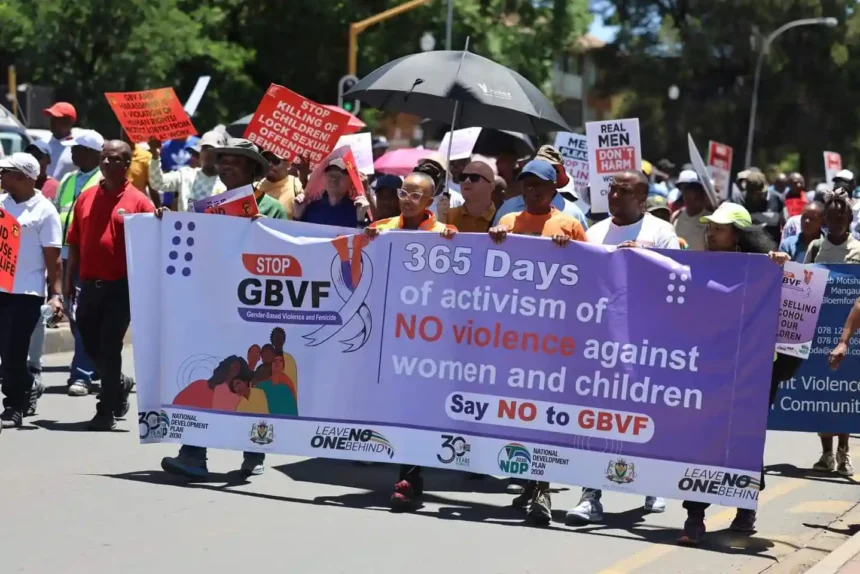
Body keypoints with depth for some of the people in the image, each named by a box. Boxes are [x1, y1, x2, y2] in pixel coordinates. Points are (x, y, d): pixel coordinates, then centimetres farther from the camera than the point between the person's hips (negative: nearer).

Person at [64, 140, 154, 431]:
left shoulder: (138, 202, -5)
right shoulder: (86, 198, 9)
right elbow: (75, 243, 12)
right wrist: (69, 280, 9)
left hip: (121, 287, -5)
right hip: (89, 284, 5)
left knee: (110, 347, -2)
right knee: (91, 345, 11)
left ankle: (106, 411, 6)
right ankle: (119, 384, 36)